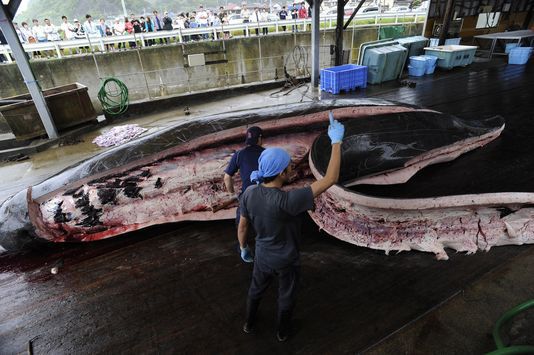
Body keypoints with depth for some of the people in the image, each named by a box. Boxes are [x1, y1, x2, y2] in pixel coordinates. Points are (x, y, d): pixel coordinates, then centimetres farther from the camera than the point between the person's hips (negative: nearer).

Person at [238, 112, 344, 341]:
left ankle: (249, 324, 56)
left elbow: (243, 226, -7)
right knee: (286, 297, 26)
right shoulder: (287, 201, -39)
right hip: (286, 260, -4)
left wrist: (243, 247, 14)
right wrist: (337, 141, -33)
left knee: (256, 290, 31)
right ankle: (282, 332, 52)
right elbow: (330, 179, -37)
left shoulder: (249, 194, -22)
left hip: (263, 256, 4)